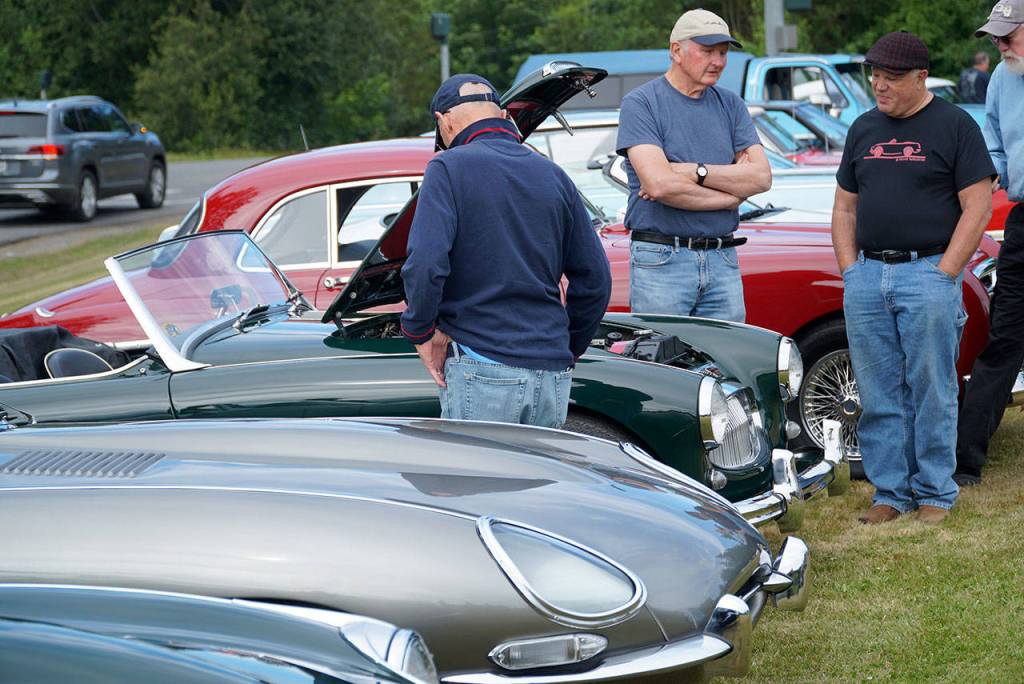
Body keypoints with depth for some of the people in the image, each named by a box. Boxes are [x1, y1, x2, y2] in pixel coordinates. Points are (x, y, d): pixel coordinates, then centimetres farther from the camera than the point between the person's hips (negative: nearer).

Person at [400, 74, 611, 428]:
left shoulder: (450, 167, -3)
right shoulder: (553, 175, 13)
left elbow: (425, 263, -17)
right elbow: (596, 279, 15)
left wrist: (421, 331, -3)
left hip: (480, 369, -5)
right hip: (552, 375, 5)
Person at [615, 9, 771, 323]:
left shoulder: (730, 105, 13)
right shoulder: (641, 104, -4)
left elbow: (762, 176, 1)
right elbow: (659, 184, -17)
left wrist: (696, 172, -12)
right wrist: (730, 195, -5)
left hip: (722, 261, 5)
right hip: (661, 261, -5)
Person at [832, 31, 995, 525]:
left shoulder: (954, 126, -1)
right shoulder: (864, 129, 15)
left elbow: (977, 207, -6)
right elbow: (845, 207, 20)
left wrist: (943, 274, -11)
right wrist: (850, 270, 8)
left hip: (928, 272, -5)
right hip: (866, 277, 5)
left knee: (931, 391, -1)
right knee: (878, 396, 6)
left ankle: (935, 494, 7)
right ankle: (890, 493, 13)